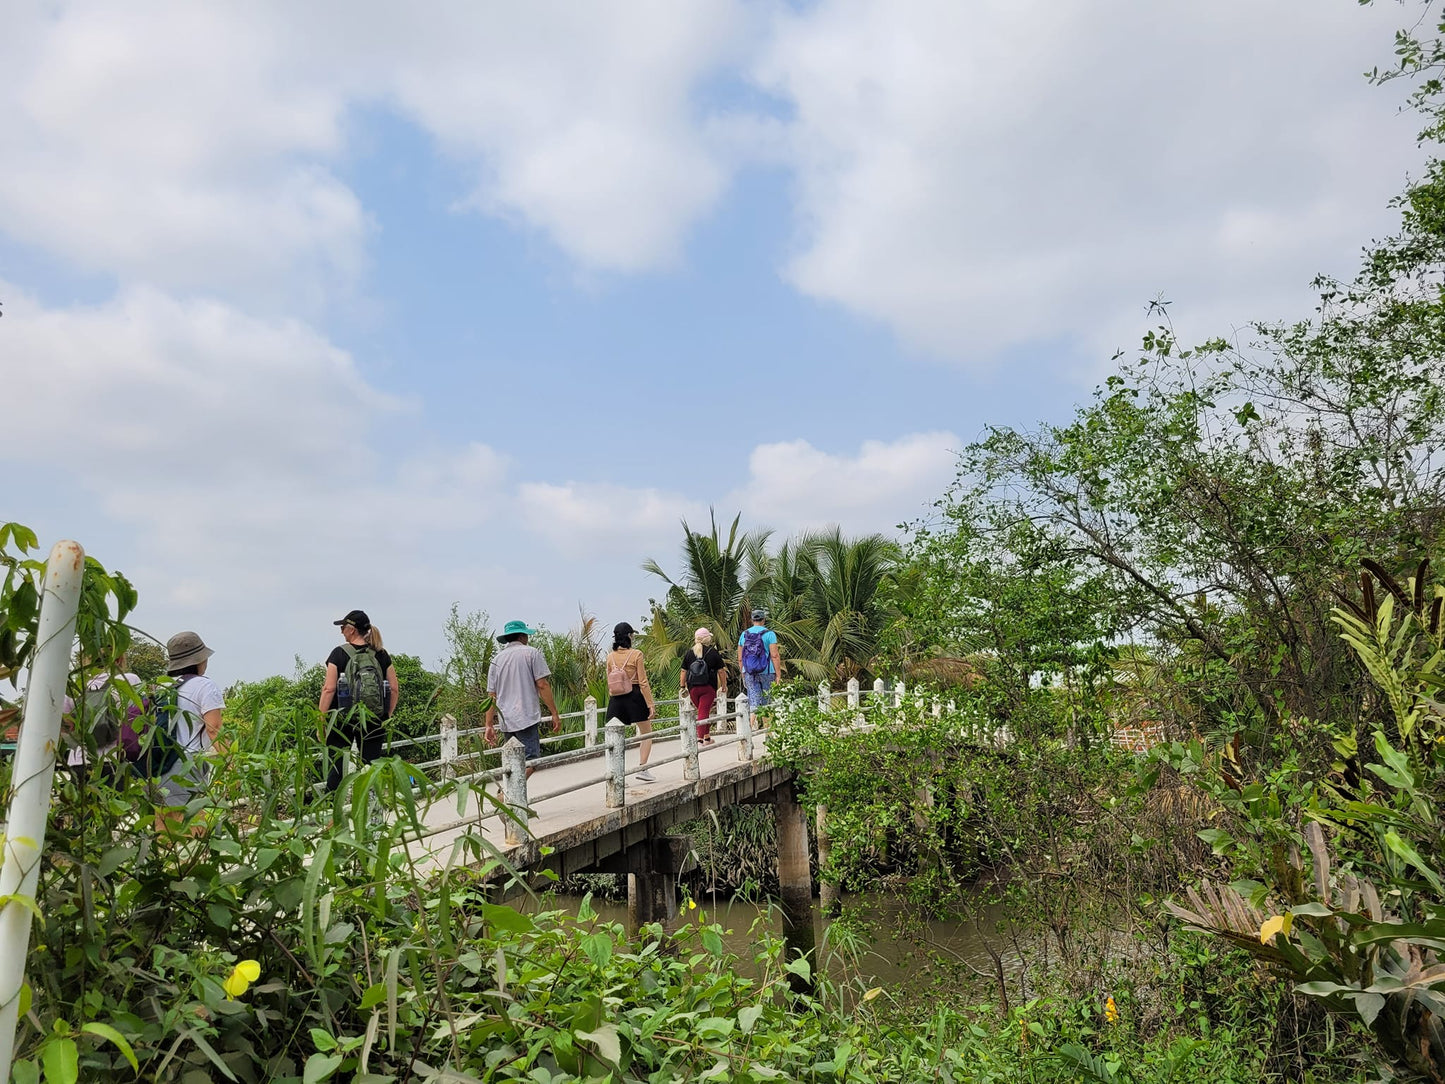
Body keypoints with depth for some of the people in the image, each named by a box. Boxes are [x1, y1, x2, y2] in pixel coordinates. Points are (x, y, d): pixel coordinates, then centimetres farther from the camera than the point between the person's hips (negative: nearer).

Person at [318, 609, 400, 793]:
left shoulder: (340, 653, -7)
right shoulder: (382, 655, 3)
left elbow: (329, 689, -11)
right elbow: (395, 689, 3)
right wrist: (387, 716, 12)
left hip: (342, 720, -3)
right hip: (374, 721, 3)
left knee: (336, 768, 7)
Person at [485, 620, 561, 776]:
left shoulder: (497, 660, 15)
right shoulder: (532, 653, 1)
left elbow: (491, 695, 13)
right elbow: (542, 685, -7)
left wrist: (489, 725, 15)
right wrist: (554, 714, -4)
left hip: (506, 722, 6)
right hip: (527, 719, -6)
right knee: (529, 763, -10)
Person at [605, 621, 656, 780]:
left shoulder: (611, 656, 3)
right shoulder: (636, 654, -9)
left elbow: (609, 682, 9)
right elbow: (643, 682, -9)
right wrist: (650, 704, -6)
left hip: (616, 700, 4)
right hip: (635, 696, -4)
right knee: (647, 733, 13)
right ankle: (642, 768, 5)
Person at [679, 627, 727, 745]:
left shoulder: (689, 653, 5)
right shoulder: (713, 652, -2)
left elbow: (683, 671, 5)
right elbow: (721, 671, -1)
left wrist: (682, 687, 10)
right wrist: (724, 687, 8)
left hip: (693, 688, 3)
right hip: (709, 687, -3)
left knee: (702, 711, 18)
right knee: (704, 712, -4)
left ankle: (707, 737, 25)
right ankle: (700, 739, -11)